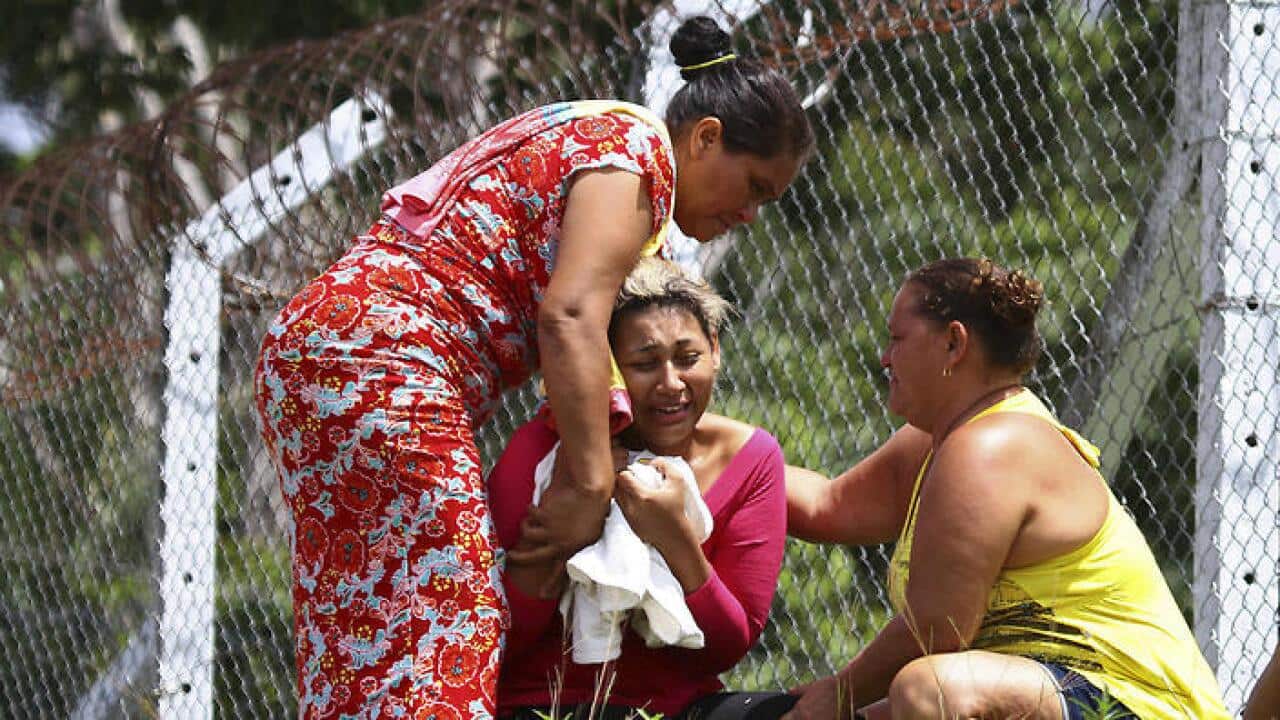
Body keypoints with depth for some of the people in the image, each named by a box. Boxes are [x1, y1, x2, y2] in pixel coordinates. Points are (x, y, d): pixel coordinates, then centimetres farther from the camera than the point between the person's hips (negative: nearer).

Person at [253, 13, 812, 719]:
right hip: (381, 367, -10)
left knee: (357, 651, 3)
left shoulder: (579, 135, 27)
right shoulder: (635, 149, -4)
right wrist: (590, 481, -20)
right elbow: (570, 317, -18)